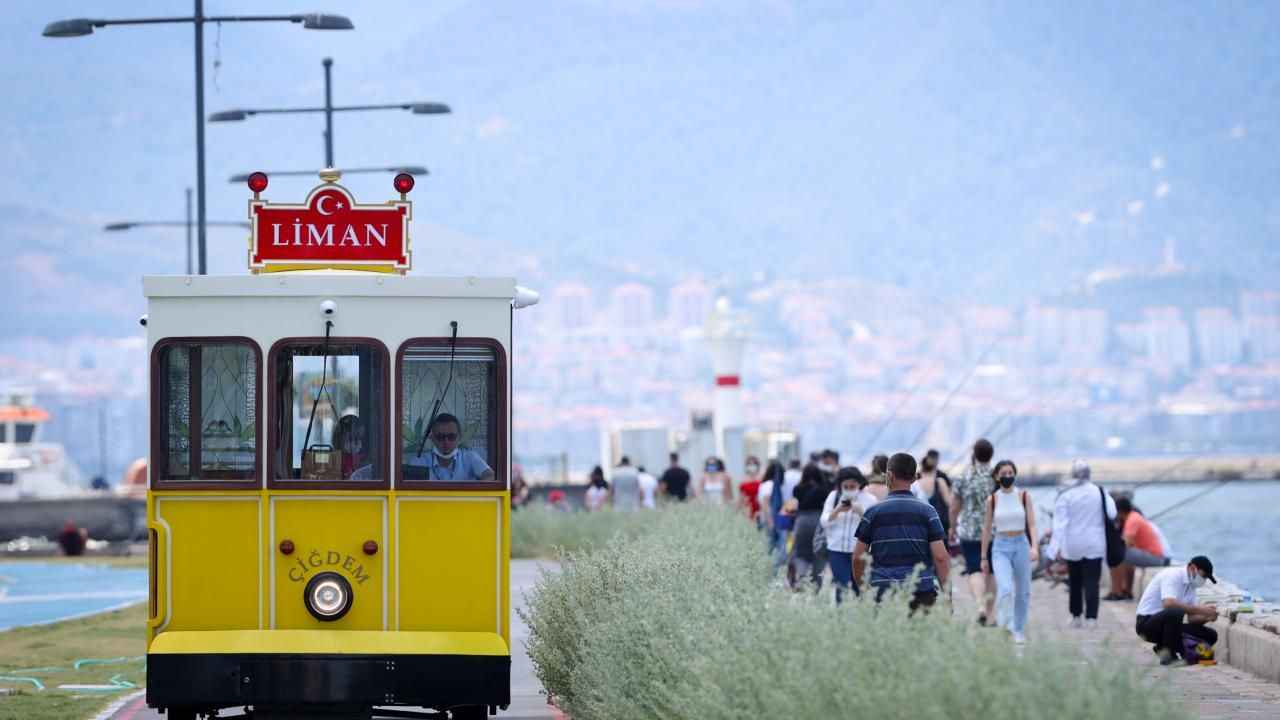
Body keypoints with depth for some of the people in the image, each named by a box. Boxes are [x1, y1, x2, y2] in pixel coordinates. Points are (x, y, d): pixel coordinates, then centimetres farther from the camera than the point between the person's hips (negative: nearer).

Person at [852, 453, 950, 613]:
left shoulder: (873, 512, 4)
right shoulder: (927, 511, 3)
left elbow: (858, 557, 4)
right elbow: (940, 556, -4)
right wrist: (945, 593, 3)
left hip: (883, 591, 0)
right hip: (922, 593, 0)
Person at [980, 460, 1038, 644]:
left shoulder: (1024, 496, 1)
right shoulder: (992, 500, 1)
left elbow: (1031, 524, -2)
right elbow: (987, 529, 6)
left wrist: (1034, 547, -18)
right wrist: (984, 557, 7)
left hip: (1021, 545, 1)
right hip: (1000, 547, -1)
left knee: (1022, 592, 9)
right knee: (1005, 589, -24)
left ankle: (1019, 630, 25)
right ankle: (1005, 623, -10)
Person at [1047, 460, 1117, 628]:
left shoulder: (1065, 496, -8)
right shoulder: (1100, 493, -5)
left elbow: (1060, 523, -9)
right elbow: (1112, 513, -3)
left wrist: (1057, 547, -9)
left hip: (1072, 546, 0)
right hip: (1094, 545, 0)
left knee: (1075, 581, 14)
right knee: (1092, 581, -2)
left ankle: (1076, 617, 20)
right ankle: (1091, 617, -12)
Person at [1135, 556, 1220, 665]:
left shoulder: (1190, 586, 11)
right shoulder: (1172, 575, -17)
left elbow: (1191, 618, 13)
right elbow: (1168, 603, -34)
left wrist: (1207, 617, -9)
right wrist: (1200, 609, -30)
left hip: (1169, 623, 9)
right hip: (1147, 622, -9)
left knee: (1210, 635, 2)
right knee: (1175, 612, -39)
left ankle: (1163, 648, 5)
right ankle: (1167, 653, -21)